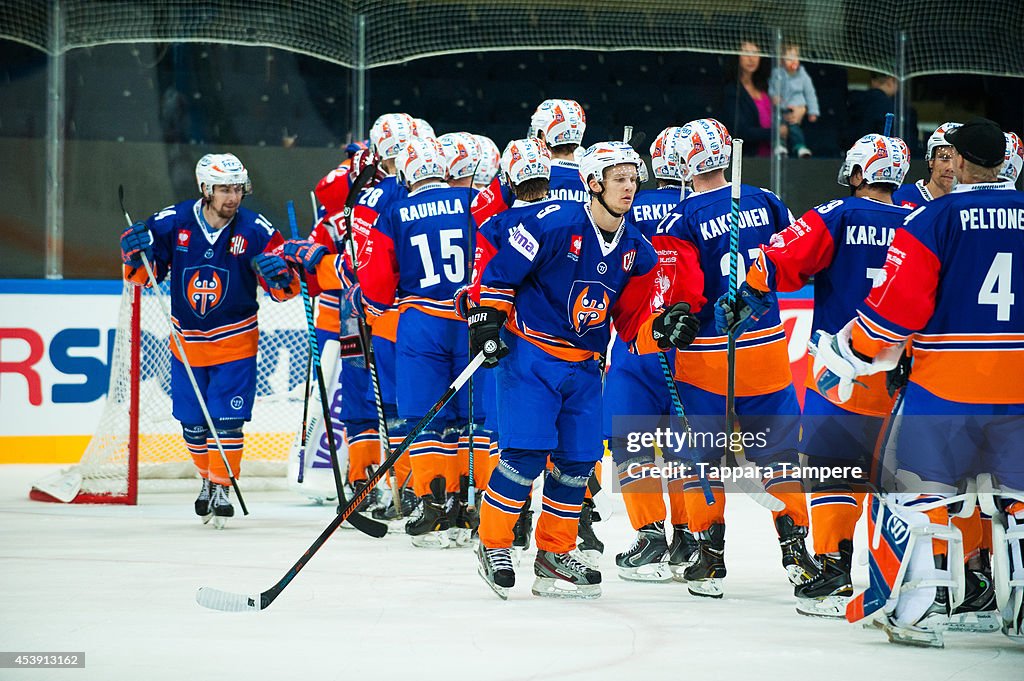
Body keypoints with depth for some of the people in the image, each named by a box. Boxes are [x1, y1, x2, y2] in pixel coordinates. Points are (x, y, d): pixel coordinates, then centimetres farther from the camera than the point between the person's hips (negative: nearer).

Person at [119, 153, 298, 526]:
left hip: (234, 340, -2)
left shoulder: (256, 230, -12)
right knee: (193, 422, 11)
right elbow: (144, 275, 1)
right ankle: (208, 478, 34)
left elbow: (285, 290, -9)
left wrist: (280, 275, -31)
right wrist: (136, 253, -20)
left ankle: (222, 488, 5)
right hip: (186, 341, 2)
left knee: (227, 419, -9)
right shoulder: (171, 223, -10)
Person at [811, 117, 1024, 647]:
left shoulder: (935, 217, -6)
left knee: (916, 493, 7)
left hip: (946, 384, -3)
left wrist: (845, 353, 0)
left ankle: (920, 609, -1)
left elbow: (899, 303, -11)